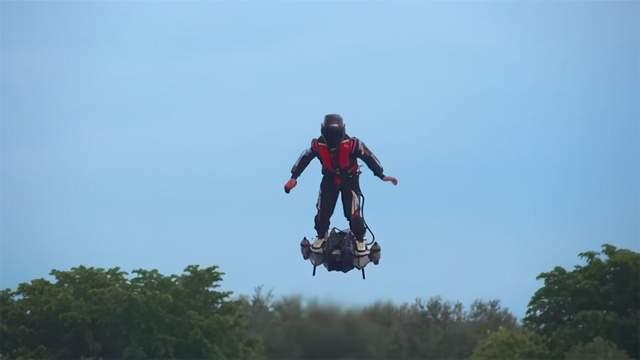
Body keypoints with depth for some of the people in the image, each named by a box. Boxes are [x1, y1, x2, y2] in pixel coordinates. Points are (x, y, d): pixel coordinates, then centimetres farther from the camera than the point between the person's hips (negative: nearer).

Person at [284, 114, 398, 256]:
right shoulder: (318, 146, -22)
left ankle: (359, 239, 14)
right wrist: (293, 177, -3)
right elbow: (304, 159, -5)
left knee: (353, 214, -10)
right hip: (329, 180, 2)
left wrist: (382, 175, -14)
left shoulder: (352, 144, -28)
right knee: (323, 212, -1)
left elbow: (369, 157, -16)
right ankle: (321, 236, 27)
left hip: (350, 180, -2)